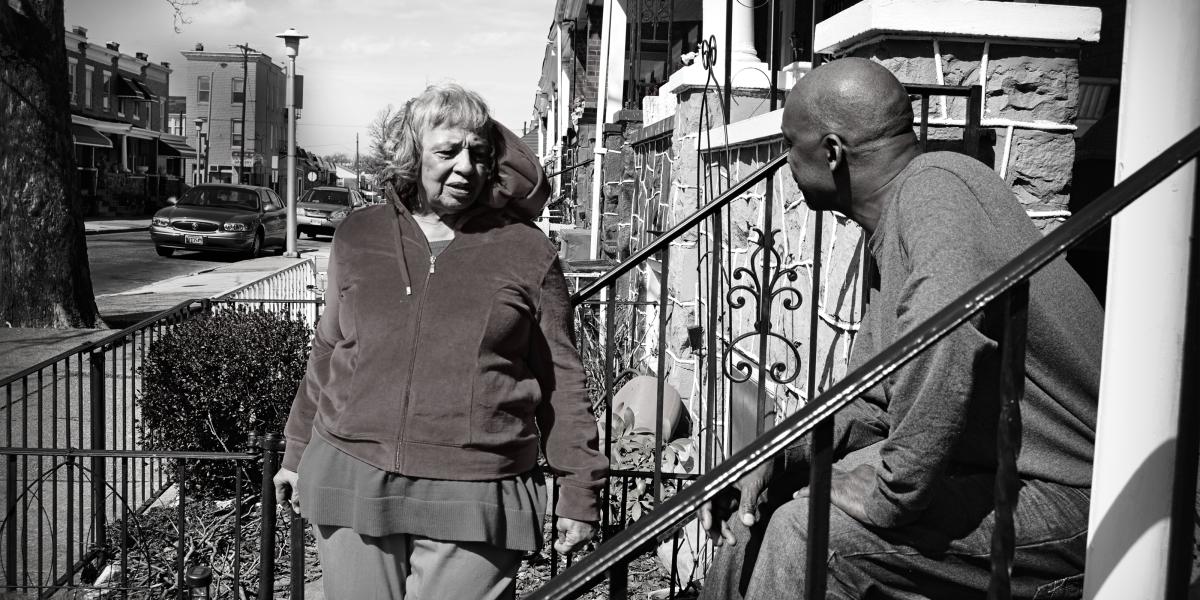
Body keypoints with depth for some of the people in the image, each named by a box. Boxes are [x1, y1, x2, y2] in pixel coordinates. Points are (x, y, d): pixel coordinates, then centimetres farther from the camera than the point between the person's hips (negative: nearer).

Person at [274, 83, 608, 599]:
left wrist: (579, 490, 3)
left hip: (475, 499, -2)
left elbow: (560, 381, 3)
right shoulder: (358, 237, 8)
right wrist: (297, 453, 22)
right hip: (352, 486, 3)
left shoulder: (527, 252, 1)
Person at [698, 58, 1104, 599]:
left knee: (809, 533, -21)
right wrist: (778, 457, -2)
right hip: (990, 470, 9)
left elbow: (943, 347, -39)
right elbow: (873, 402, 14)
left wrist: (890, 494, -27)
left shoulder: (937, 187, -19)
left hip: (1065, 494, -9)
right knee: (757, 514, 7)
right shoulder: (890, 226, 13)